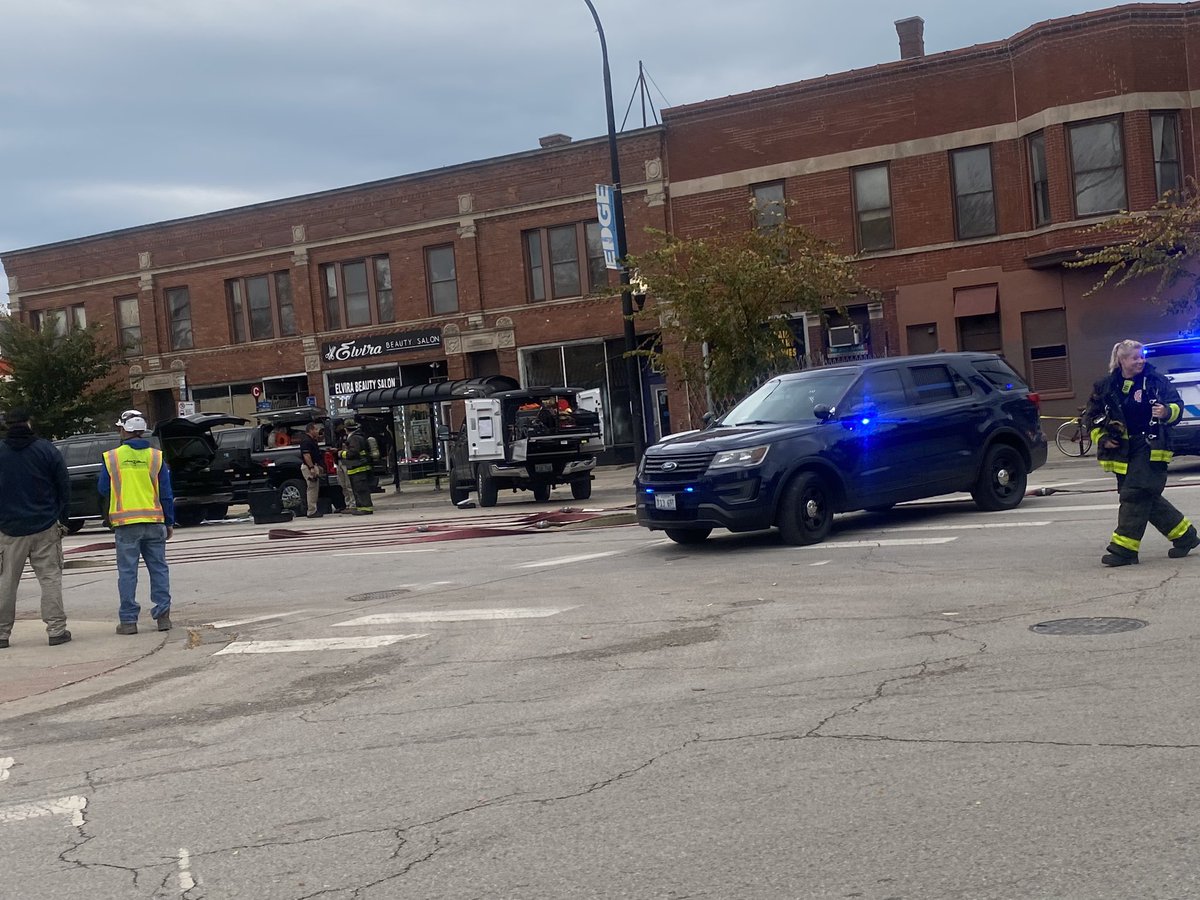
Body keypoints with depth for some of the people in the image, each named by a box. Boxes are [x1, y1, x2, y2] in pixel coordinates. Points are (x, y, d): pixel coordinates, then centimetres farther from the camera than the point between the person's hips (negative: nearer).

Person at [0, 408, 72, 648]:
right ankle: (56, 630, -1)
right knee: (50, 578, 3)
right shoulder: (47, 449, -2)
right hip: (45, 528, -1)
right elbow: (64, 487, 0)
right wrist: (62, 520, 7)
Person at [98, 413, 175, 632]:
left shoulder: (112, 458, -1)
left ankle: (128, 620, 5)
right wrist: (169, 522, 9)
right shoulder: (156, 457, 2)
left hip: (125, 524, -1)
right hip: (154, 522, 1)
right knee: (158, 569, 9)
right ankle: (163, 615, 6)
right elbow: (166, 493, 3)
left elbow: (102, 489, 6)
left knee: (127, 572, 4)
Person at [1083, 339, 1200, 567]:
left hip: (1150, 447, -4)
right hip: (1123, 451, 4)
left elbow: (1177, 405, 1)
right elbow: (1091, 415, 14)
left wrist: (1167, 412, -22)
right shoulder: (1106, 386, 6)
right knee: (1147, 498, 8)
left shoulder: (1156, 381, -1)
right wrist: (1101, 437, 0)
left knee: (1134, 494, -13)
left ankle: (1124, 548, -10)